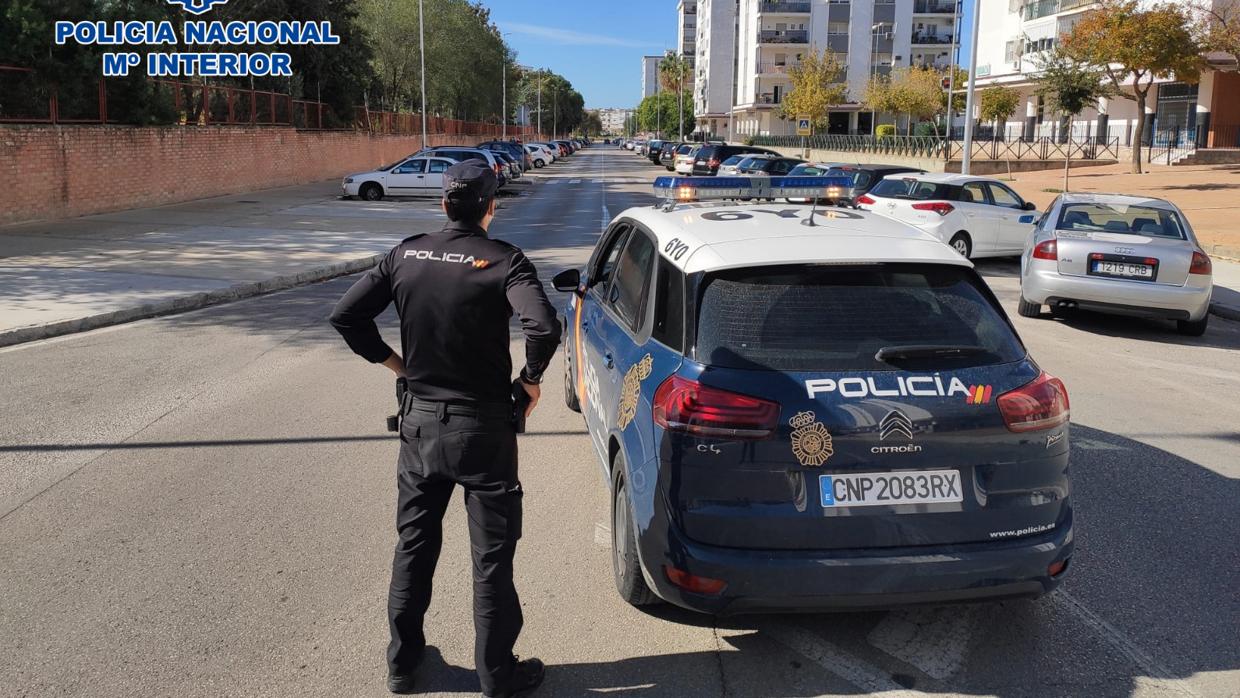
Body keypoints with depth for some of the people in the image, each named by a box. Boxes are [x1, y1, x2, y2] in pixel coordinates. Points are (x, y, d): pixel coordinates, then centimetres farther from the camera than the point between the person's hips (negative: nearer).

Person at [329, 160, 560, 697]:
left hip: (419, 422, 4)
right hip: (482, 429, -4)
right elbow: (544, 328, -28)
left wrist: (392, 361, 9)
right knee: (491, 558, 9)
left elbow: (345, 315, -1)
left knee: (413, 546, 19)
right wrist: (531, 378, -11)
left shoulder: (407, 254, 0)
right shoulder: (503, 260, -13)